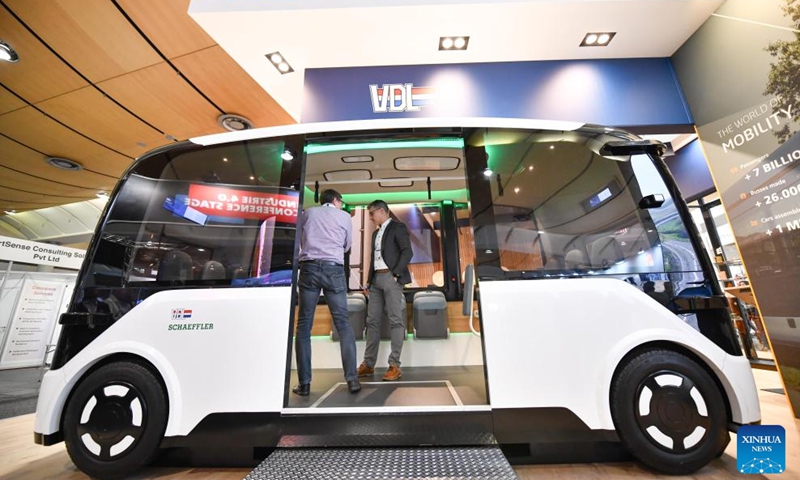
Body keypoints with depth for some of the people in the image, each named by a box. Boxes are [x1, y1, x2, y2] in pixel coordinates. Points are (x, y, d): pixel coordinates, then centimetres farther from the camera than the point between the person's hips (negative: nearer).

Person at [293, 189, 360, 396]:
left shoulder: (307, 213, 15)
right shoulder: (344, 216, 11)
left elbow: (297, 239, 21)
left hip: (309, 268, 1)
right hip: (333, 269, -1)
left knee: (304, 325, 6)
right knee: (343, 323, 3)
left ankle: (304, 382, 6)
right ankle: (352, 378, 2)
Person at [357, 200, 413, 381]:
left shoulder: (397, 227, 0)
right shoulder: (376, 233, 22)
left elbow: (407, 252, -10)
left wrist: (396, 274, -15)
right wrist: (369, 280, 13)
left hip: (390, 277, -7)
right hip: (376, 279, 8)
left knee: (395, 321, -5)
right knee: (372, 321, 7)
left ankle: (394, 365, 1)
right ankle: (368, 364, 14)